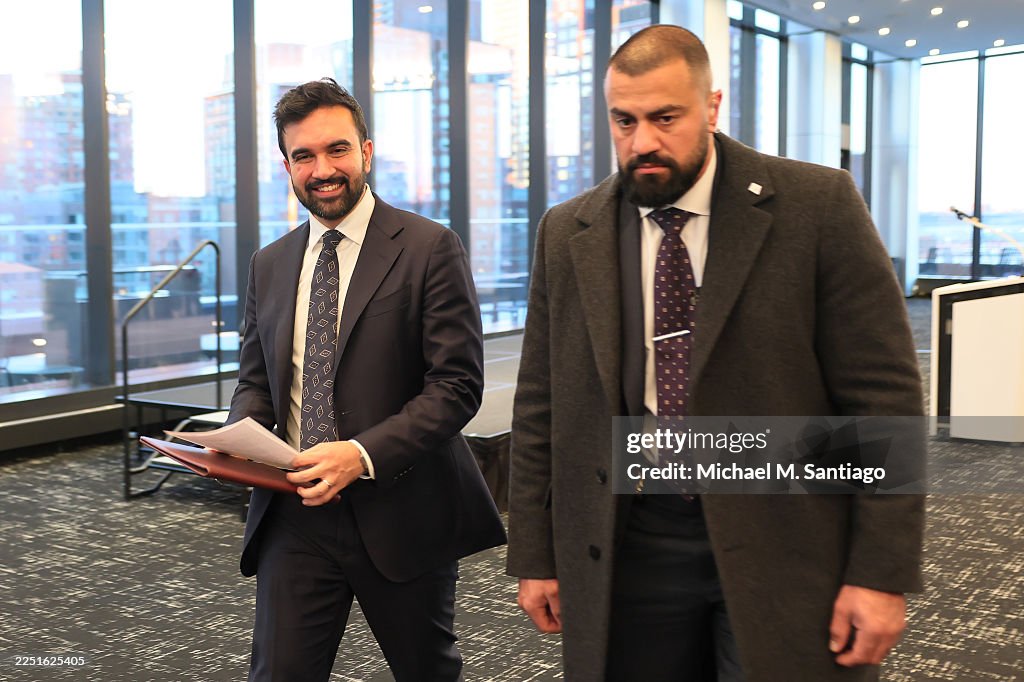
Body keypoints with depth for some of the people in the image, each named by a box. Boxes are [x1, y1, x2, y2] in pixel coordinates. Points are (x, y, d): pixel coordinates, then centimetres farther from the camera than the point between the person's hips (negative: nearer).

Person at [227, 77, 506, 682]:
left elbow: (457, 384, -12)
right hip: (294, 515, 4)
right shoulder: (269, 264, 10)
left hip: (401, 513, -3)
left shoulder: (431, 248, -8)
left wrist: (364, 454, -24)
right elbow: (256, 378, 17)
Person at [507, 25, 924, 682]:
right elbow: (542, 406, 7)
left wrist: (882, 573, -10)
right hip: (630, 548, 3)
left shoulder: (818, 206, -7)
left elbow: (884, 394, -7)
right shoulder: (567, 234, 4)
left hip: (785, 546, -2)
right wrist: (536, 557, 6)